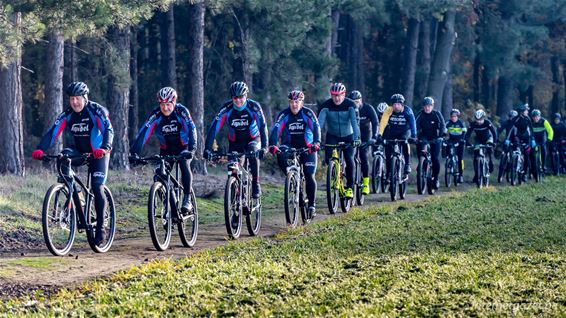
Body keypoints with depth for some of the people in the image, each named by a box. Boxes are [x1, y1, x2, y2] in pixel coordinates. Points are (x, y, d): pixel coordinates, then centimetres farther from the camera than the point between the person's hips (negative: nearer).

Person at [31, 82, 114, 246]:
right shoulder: (67, 114, -9)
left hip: (98, 153, -4)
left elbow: (108, 130, -31)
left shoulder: (97, 111, -19)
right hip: (78, 151, 4)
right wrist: (40, 149, -34)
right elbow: (53, 132, -18)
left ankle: (100, 227, -6)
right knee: (63, 158, -29)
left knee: (97, 188, -15)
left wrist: (105, 148, -51)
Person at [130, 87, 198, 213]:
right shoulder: (155, 114, -18)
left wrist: (191, 150, -47)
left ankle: (187, 200, -22)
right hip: (166, 149, 3)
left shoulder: (181, 111, -22)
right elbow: (144, 133, -25)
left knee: (185, 166, -27)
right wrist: (134, 152, -37)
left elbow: (191, 129, -31)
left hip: (183, 148, -3)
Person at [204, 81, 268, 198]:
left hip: (252, 140, -2)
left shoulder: (254, 106, -23)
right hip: (235, 142, 2)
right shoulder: (226, 108, -21)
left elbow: (263, 127, -29)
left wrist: (264, 148, -42)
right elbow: (214, 127, -24)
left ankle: (256, 184, -19)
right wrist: (207, 148, -34)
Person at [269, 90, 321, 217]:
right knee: (280, 156, -31)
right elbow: (276, 129, -20)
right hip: (290, 146, 2)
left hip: (307, 148, -1)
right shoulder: (284, 114, -10)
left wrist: (316, 142, -44)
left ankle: (312, 204, 3)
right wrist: (272, 144, -38)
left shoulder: (308, 113, -13)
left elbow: (316, 127, -25)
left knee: (309, 176, -9)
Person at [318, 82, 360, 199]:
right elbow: (320, 122, -24)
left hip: (347, 136, -1)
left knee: (349, 160, -16)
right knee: (328, 159, -19)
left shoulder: (350, 104, -18)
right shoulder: (326, 105, -16)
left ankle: (350, 187, -5)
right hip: (332, 136, 1)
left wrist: (356, 138, -42)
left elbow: (354, 122, -28)